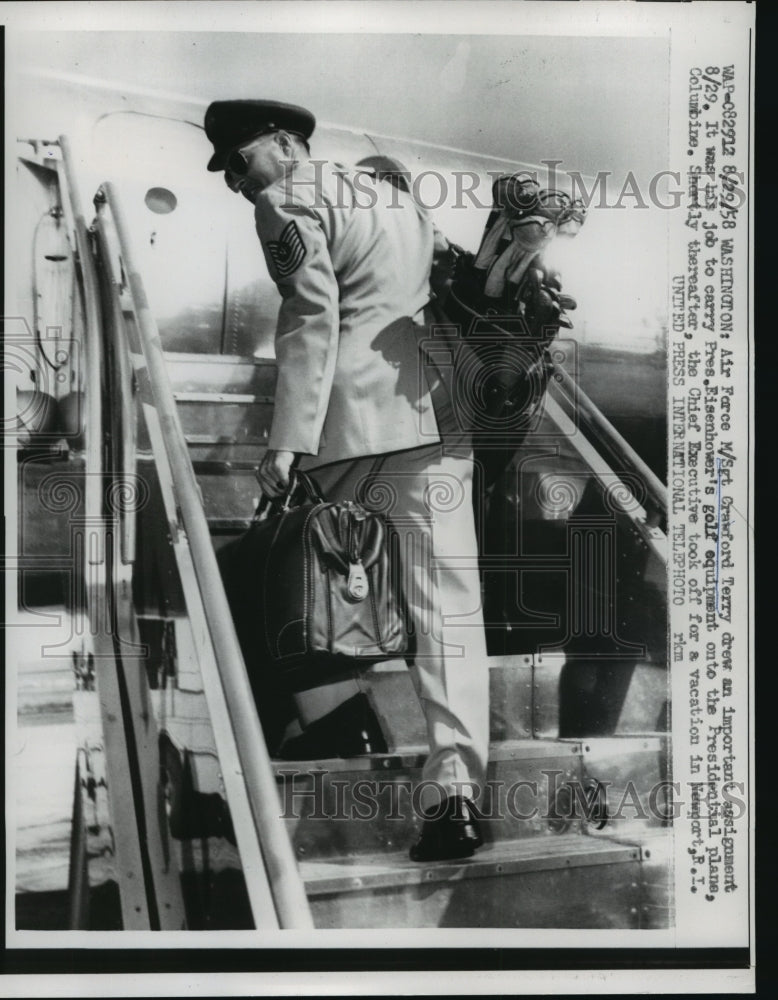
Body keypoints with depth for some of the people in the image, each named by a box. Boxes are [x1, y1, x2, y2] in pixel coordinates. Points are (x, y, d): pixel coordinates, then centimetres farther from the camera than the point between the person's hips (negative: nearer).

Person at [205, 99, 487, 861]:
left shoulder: (287, 203, 3)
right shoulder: (395, 197, 26)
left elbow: (312, 314, -11)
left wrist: (287, 440, -16)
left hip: (356, 419, -6)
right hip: (438, 417, 6)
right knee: (447, 604, -1)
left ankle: (335, 713, 19)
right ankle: (454, 785, -7)